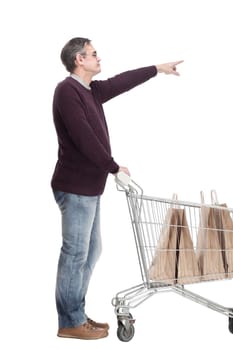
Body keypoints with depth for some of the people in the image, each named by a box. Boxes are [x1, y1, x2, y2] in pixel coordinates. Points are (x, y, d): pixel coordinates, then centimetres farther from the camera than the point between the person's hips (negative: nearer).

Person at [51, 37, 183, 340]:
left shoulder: (91, 90, 14)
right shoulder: (67, 90, -14)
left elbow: (122, 82, 26)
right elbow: (84, 138, -20)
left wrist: (158, 69, 32)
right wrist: (113, 166, -12)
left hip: (89, 185, 10)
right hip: (75, 187, -10)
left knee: (90, 252, 14)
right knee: (75, 254, -3)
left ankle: (77, 315, 22)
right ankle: (70, 323, 6)